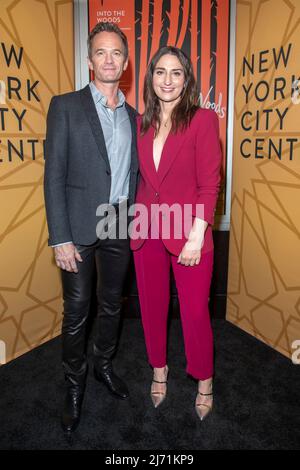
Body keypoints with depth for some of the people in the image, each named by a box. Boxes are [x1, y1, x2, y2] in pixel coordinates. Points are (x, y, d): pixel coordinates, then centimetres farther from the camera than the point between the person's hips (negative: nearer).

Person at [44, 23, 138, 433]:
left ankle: (104, 365, 38)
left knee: (111, 304, 16)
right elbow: (54, 176, -8)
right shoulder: (66, 106, -3)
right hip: (80, 227, -4)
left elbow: (133, 174, 13)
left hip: (121, 227, 4)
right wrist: (60, 238, -13)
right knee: (76, 310, 5)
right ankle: (74, 383, 26)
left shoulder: (132, 116, 11)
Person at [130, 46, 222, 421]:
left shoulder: (203, 119, -7)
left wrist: (196, 237, -15)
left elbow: (209, 184, -11)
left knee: (194, 312, 5)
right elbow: (143, 180, 10)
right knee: (151, 306, 15)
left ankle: (204, 381, 31)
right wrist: (138, 219, 2)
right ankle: (158, 369, 39)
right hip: (146, 232, 5)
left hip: (187, 234, -4)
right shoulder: (142, 124, 8)